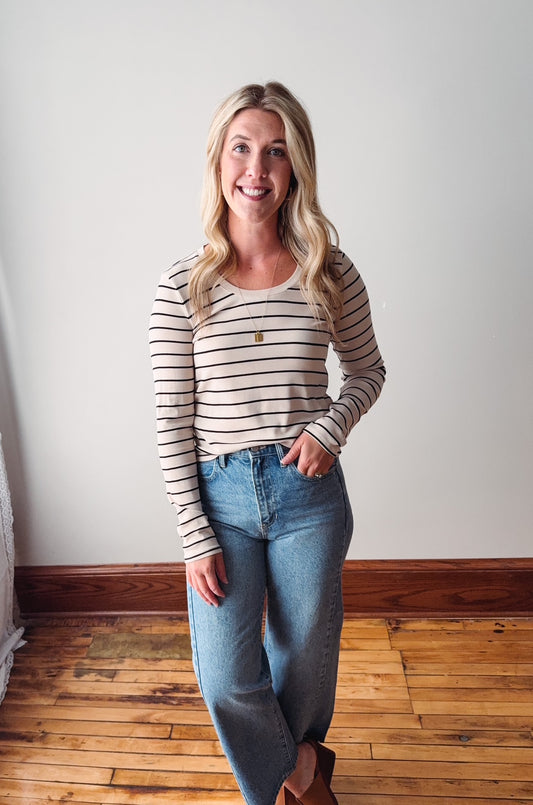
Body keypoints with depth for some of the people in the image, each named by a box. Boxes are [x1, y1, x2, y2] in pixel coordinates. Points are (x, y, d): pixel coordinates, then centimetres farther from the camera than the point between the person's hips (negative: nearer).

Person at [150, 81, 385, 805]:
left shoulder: (331, 275, -4)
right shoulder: (183, 288, -7)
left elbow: (368, 370, 11)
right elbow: (172, 424, -5)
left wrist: (330, 427, -10)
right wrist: (195, 539, -7)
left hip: (309, 492, 1)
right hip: (220, 494, 0)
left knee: (306, 655, 19)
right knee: (226, 677, 7)